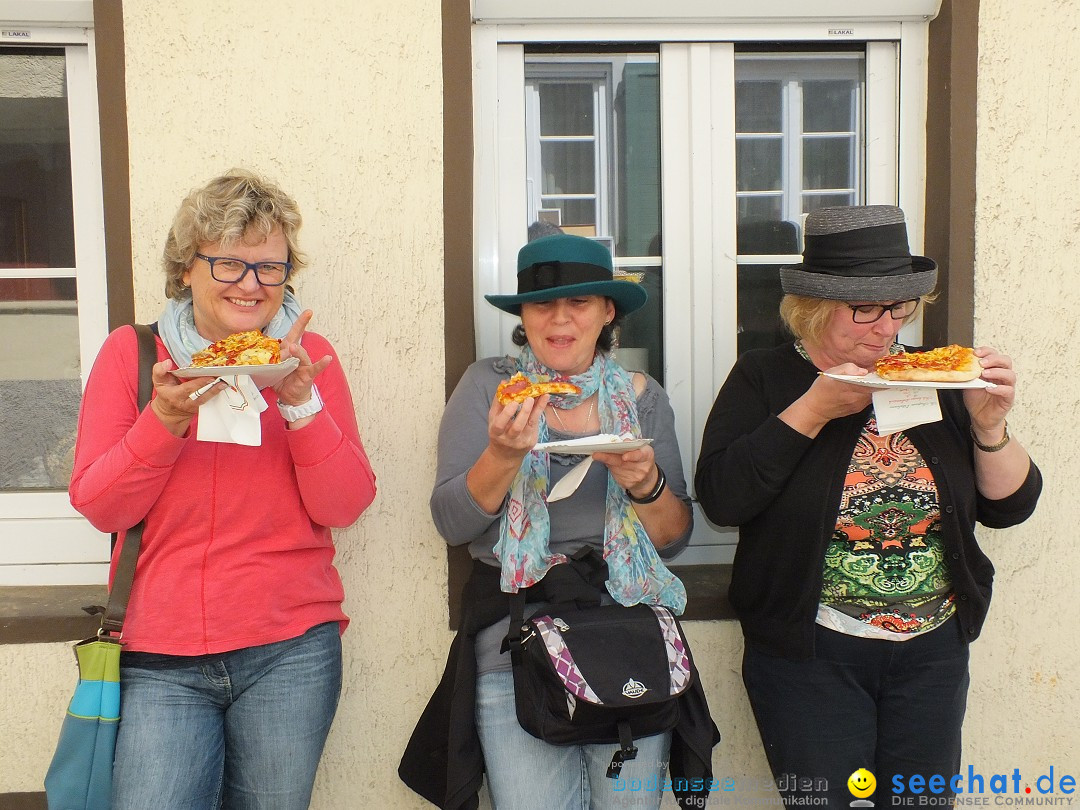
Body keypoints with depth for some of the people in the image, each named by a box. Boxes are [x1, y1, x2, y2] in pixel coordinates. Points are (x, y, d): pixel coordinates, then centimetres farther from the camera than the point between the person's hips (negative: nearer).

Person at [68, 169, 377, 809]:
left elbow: (345, 507, -5)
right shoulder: (130, 352, 3)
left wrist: (301, 402, -17)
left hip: (290, 652, 1)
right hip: (160, 661, 0)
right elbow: (99, 507, -3)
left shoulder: (309, 356, 2)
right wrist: (166, 418, -18)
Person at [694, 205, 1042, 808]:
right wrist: (814, 409, -20)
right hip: (809, 652, -4)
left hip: (934, 650, 4)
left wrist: (990, 425, -11)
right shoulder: (764, 380, -6)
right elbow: (721, 499, -20)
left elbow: (1009, 506, 6)